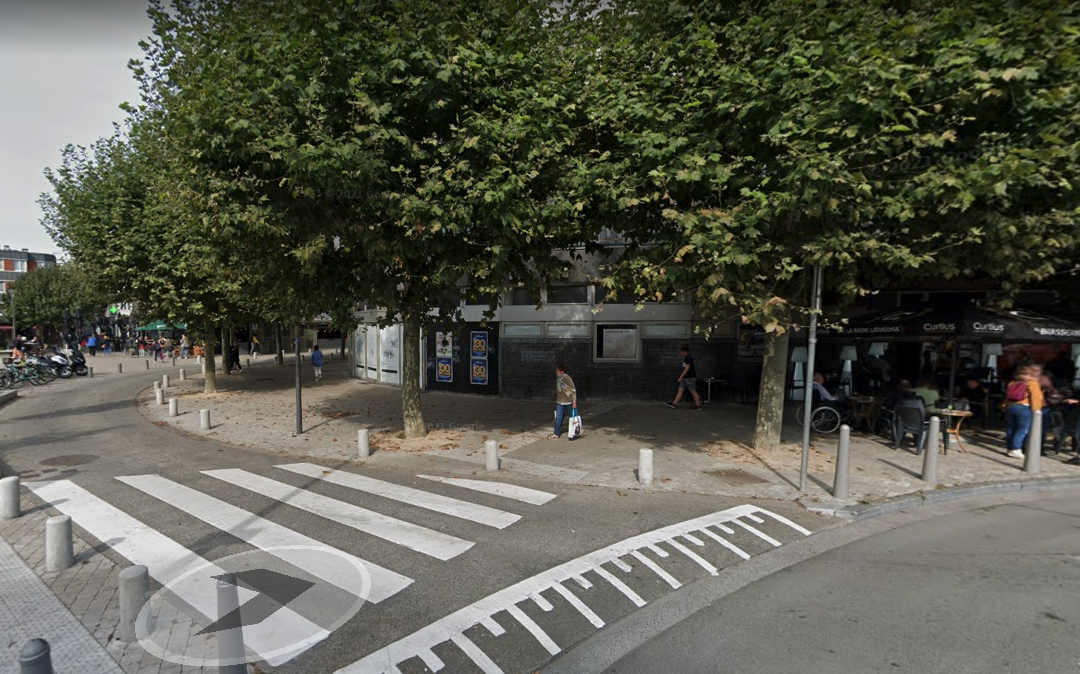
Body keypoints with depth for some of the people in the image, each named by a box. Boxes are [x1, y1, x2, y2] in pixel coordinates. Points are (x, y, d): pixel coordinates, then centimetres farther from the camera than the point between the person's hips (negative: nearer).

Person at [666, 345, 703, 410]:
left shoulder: (689, 358, -16)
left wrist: (681, 377, -22)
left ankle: (698, 405, 5)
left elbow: (687, 369, -21)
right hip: (685, 378, 10)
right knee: (680, 390, 6)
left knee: (693, 391, -3)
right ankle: (674, 404, 5)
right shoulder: (686, 358, 14)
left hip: (690, 378, -10)